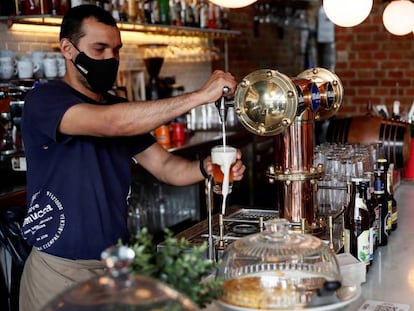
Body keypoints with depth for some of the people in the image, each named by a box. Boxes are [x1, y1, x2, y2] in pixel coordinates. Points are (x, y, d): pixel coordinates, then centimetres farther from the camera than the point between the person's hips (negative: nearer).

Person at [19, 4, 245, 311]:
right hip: (60, 269, -6)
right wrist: (199, 95, -32)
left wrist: (207, 167, -18)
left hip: (117, 263, 6)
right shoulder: (44, 100, -14)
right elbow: (110, 123, -32)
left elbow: (165, 166, 4)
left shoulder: (119, 108, 9)